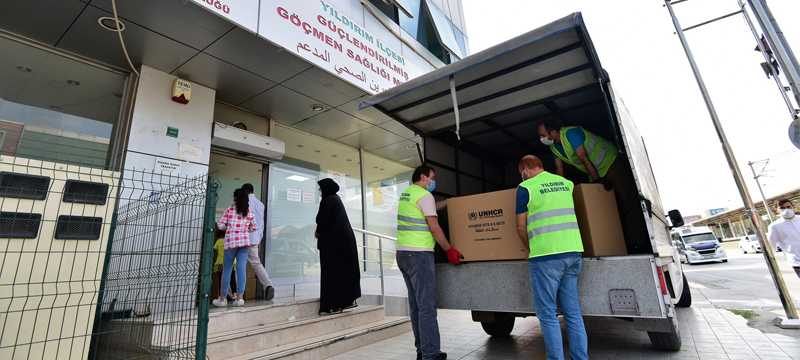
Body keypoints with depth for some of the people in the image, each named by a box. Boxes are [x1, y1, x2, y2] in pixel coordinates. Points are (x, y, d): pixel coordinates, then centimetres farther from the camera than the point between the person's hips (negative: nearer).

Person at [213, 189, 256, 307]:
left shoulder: (229, 210, -2)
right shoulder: (249, 212, 5)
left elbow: (220, 225, -2)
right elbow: (253, 228, 11)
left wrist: (229, 228, 16)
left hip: (231, 242, -2)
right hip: (245, 242, 2)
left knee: (227, 269, 8)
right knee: (242, 269, 1)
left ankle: (222, 298, 17)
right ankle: (239, 298, 3)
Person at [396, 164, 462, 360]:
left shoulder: (405, 194, 16)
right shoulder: (425, 195, -9)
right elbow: (434, 227, -13)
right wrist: (450, 250, -5)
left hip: (403, 253, 9)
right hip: (419, 254, -9)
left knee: (416, 304, 13)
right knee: (427, 306, -5)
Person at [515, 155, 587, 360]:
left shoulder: (525, 188, -3)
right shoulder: (565, 182, 14)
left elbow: (521, 227, 1)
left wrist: (529, 247, 17)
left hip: (546, 255, -6)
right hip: (573, 251, 7)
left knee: (548, 314, 4)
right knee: (573, 312, 14)